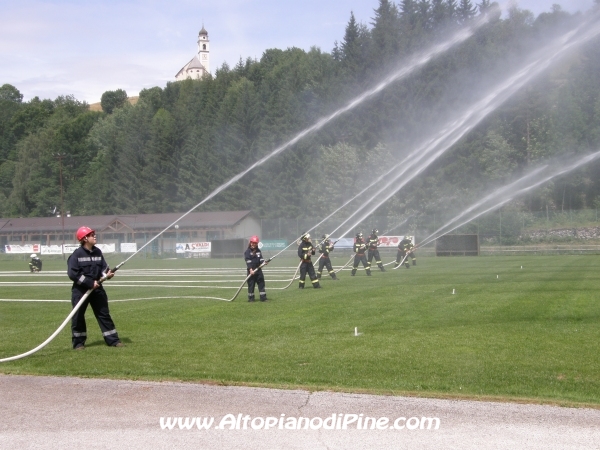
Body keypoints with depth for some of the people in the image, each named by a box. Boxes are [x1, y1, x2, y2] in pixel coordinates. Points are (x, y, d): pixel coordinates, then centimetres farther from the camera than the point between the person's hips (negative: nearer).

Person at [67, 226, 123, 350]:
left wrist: (107, 273, -16)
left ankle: (113, 340, 12)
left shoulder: (98, 252, 5)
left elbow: (103, 267, 9)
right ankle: (79, 342, 16)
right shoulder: (76, 254, -12)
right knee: (78, 316, 3)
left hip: (97, 288, 5)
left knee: (104, 314, 7)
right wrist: (90, 283, -20)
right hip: (80, 290, -5)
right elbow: (72, 273, -17)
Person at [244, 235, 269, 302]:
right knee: (251, 285, 0)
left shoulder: (258, 251, 11)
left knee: (261, 283, 3)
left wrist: (264, 262, -18)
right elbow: (248, 262, -15)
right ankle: (251, 298, 8)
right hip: (251, 271, -5)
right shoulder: (247, 252, -6)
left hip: (258, 270, 5)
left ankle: (263, 298, 5)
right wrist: (250, 270, -25)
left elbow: (261, 259, 4)